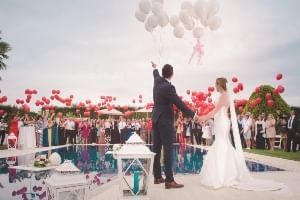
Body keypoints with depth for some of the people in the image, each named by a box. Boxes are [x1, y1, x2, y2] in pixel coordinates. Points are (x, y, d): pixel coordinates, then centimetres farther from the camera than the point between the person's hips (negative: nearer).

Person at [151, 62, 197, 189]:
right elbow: (179, 103, -21)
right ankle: (169, 180, -6)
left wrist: (155, 69, 52)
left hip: (156, 119, 9)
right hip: (165, 121, -9)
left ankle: (157, 177, 19)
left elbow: (156, 75, 29)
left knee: (156, 149, 11)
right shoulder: (169, 87, -20)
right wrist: (193, 115, -15)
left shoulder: (157, 81, 4)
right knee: (168, 150, -7)